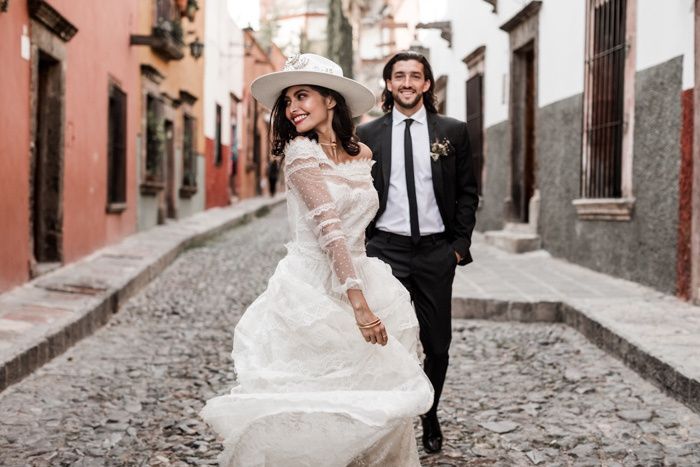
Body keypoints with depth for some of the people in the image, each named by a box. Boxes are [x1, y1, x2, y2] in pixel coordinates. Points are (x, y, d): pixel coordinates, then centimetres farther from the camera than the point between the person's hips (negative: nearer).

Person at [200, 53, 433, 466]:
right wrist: (358, 302, -28)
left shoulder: (362, 153, 8)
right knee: (308, 404, -2)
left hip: (362, 280, 6)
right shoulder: (300, 152, -9)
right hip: (314, 292, -6)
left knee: (376, 394, 7)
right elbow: (328, 228, -20)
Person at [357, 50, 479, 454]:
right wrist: (362, 248, 1)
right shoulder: (367, 135, 4)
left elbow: (468, 192, 6)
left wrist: (460, 245, -1)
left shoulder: (453, 131, 4)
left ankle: (430, 418, 31)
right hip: (385, 250, 0)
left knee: (437, 345, 8)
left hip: (436, 251, 1)